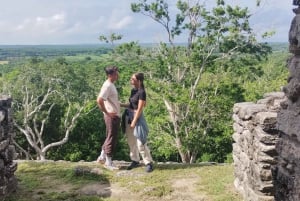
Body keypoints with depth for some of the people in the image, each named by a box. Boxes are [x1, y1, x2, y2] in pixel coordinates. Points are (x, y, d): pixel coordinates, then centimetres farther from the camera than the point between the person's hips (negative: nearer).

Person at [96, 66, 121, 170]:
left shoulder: (111, 85, 12)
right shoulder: (107, 86, -18)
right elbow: (99, 100, -27)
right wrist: (107, 112, -21)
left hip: (116, 116, 10)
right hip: (112, 116, -10)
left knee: (110, 138, 18)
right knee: (111, 139, -1)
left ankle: (102, 157, 29)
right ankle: (108, 162, 9)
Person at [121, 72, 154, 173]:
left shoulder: (142, 92, -16)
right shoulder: (133, 90, 8)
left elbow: (140, 109, -17)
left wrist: (134, 122, -17)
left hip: (137, 117, -8)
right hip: (128, 116, 8)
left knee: (140, 143, -7)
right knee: (131, 141, 12)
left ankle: (149, 163, 6)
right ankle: (135, 161, 24)